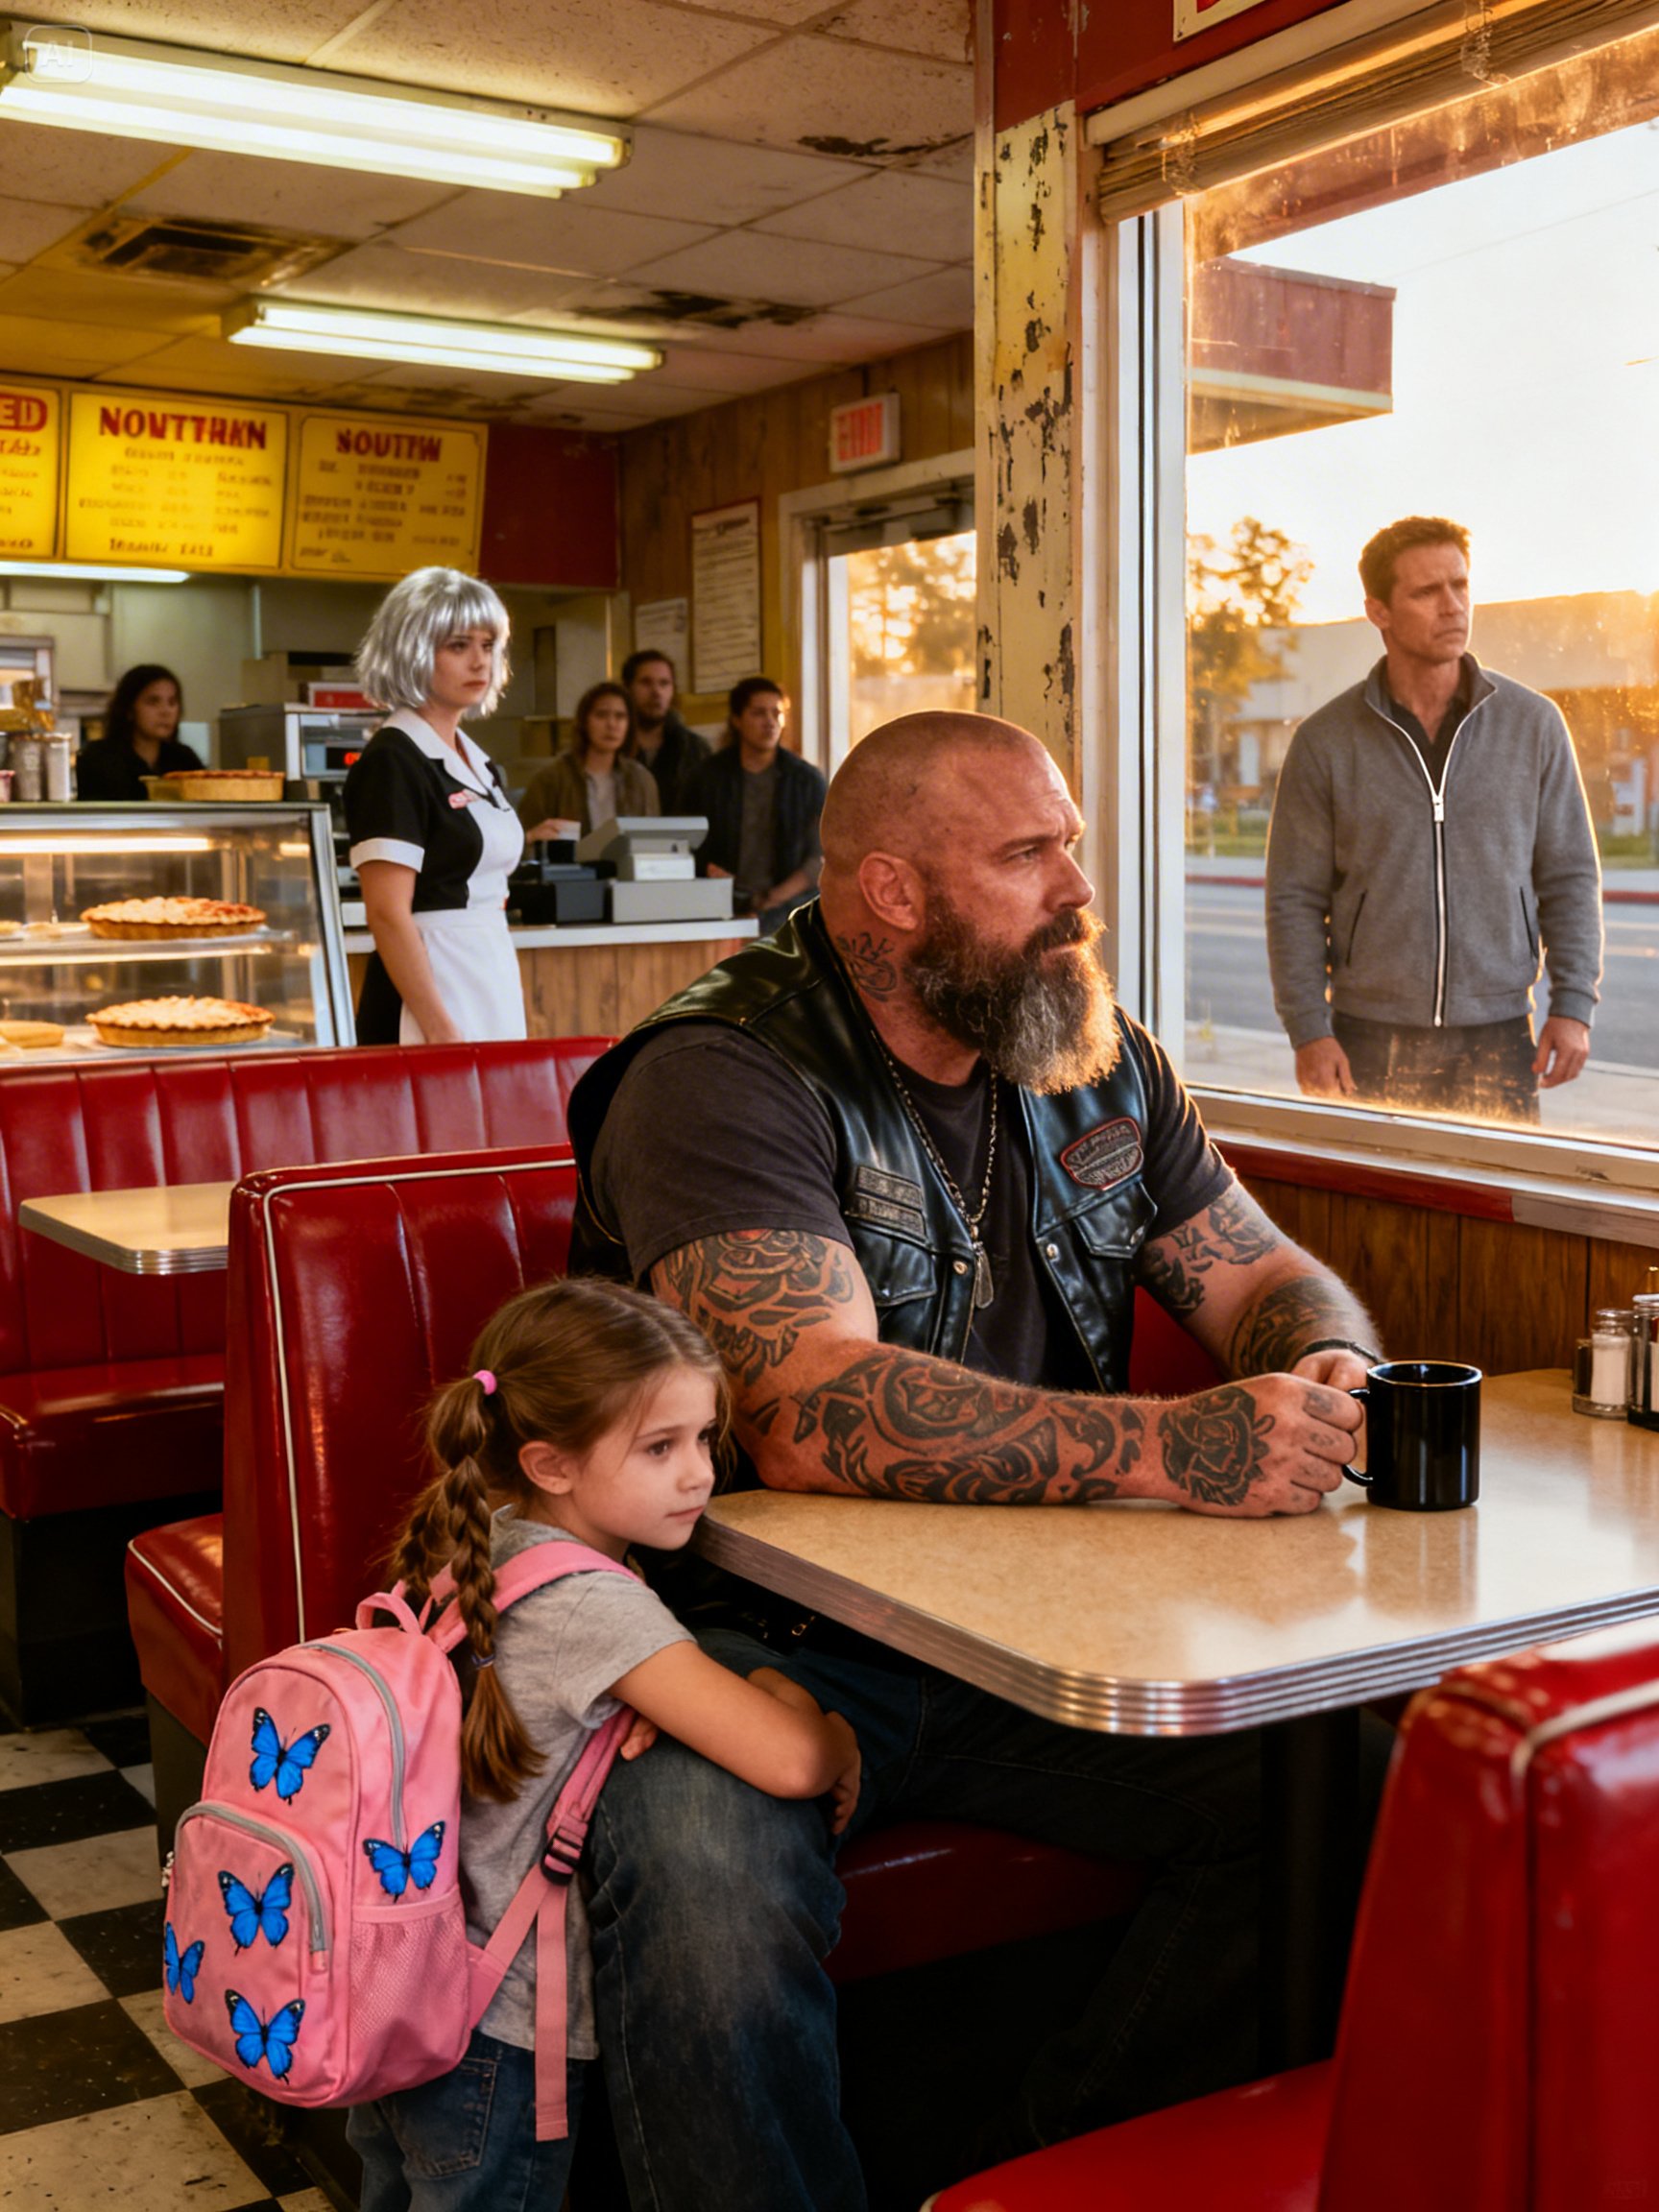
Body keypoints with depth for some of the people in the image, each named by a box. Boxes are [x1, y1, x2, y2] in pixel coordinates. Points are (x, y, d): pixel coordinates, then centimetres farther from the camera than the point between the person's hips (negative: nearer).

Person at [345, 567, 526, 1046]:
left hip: (495, 989, 8)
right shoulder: (392, 761, -10)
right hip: (426, 997, -8)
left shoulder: (479, 764, 15)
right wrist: (441, 1032, -21)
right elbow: (388, 915, -17)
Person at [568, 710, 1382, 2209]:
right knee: (707, 1906, -33)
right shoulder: (722, 1080, -13)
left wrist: (1330, 1379, -10)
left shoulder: (1098, 1061, 9)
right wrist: (1171, 1450, -34)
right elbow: (811, 1411, -27)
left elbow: (1263, 1274, 15)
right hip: (773, 1637, -5)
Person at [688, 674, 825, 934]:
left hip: (787, 906, 1)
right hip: (726, 908, 0)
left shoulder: (807, 779, 10)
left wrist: (777, 897, -9)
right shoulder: (711, 777, 11)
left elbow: (821, 855, 5)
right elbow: (692, 849, 10)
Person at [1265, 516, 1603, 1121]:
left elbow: (1570, 876, 8)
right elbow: (1295, 898, 2)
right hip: (1371, 1040, -1)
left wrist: (1573, 1004, -2)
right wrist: (1309, 1030, -6)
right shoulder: (1325, 742, 1)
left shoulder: (1533, 724, 4)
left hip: (1498, 1035, 1)